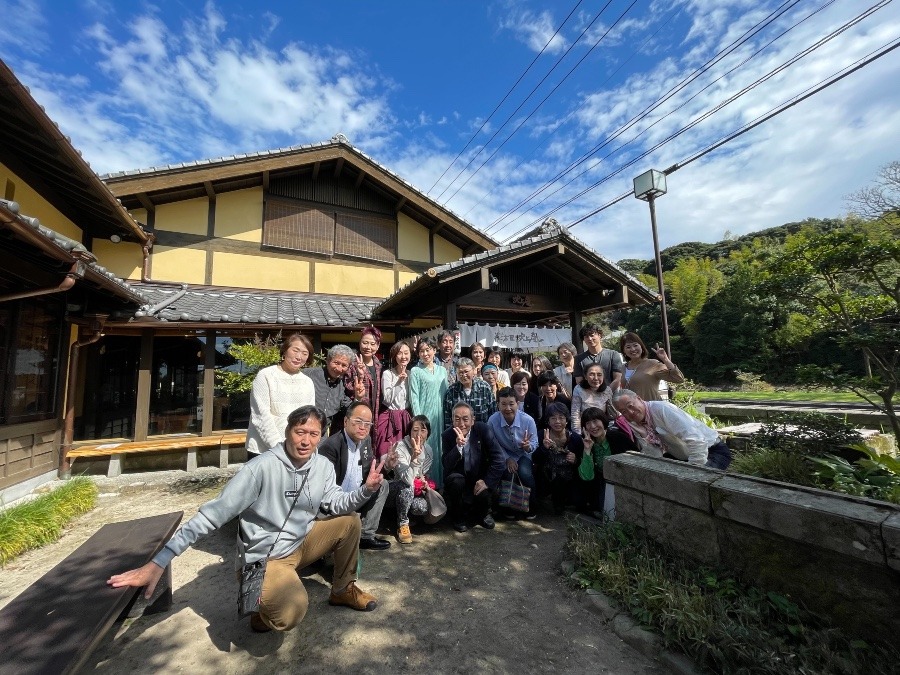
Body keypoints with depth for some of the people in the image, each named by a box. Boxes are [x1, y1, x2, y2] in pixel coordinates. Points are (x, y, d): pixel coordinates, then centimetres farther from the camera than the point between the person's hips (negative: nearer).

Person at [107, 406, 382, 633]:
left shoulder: (323, 466, -6)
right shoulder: (262, 467, -26)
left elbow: (336, 505, -5)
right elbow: (213, 514, -25)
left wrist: (367, 489, -24)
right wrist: (157, 563, -28)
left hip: (302, 543, 7)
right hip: (267, 556, -6)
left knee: (350, 521, -6)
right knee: (290, 612, -33)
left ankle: (343, 589, 19)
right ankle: (263, 608, 6)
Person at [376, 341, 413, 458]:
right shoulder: (387, 374, -7)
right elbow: (387, 399, -14)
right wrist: (399, 382, -18)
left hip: (406, 417, 4)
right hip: (390, 417, -3)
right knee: (387, 453, -5)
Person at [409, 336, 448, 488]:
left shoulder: (442, 370, 11)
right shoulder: (415, 371, -1)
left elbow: (446, 394, 14)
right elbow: (414, 397, -6)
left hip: (440, 417, 4)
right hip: (424, 416, -4)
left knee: (439, 448, 9)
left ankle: (439, 483, 22)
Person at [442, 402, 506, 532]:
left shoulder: (483, 430, -14)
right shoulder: (447, 436, -13)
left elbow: (499, 458, -15)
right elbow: (446, 466, -22)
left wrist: (487, 481, -23)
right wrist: (458, 445, -37)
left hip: (479, 478, 0)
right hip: (458, 479, 0)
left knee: (484, 493, -28)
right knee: (456, 481, -31)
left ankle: (484, 514, 11)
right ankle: (458, 517, -1)